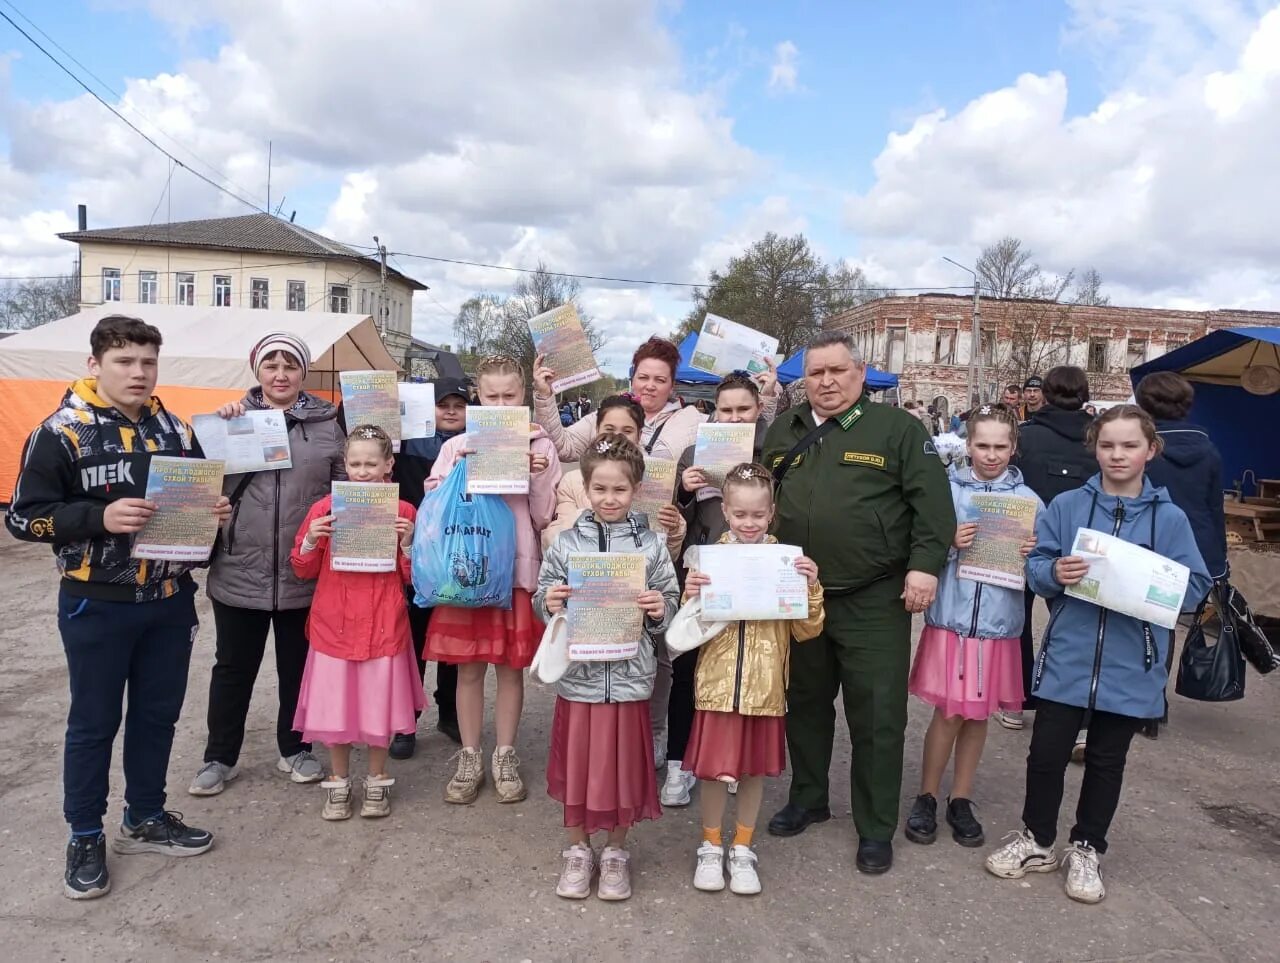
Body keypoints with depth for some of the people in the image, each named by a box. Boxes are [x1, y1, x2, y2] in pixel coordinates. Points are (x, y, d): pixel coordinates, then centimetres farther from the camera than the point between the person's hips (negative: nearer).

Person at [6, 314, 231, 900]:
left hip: (170, 601, 5)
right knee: (94, 722, 8)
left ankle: (144, 818, 33)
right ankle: (85, 837, 26)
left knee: (158, 714, 15)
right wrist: (99, 517, -25)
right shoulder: (62, 432, -9)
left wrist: (214, 513, -7)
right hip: (97, 606, -4)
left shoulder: (176, 431, 6)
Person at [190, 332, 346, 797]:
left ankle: (295, 749, 34)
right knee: (233, 667, 14)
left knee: (297, 665, 16)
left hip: (304, 574, 0)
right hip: (239, 572, 0)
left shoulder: (327, 423, 1)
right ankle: (219, 756, 31)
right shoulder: (233, 418, 2)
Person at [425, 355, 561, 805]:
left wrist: (538, 477, -14)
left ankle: (505, 758, 23)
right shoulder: (456, 448, 5)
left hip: (518, 568, -1)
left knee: (511, 666, 8)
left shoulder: (541, 448, 2)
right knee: (469, 667, 7)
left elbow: (545, 518, 0)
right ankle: (469, 759, 22)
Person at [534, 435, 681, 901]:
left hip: (629, 674, 0)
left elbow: (671, 601, 3)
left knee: (624, 766, 10)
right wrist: (550, 603, -16)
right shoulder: (566, 543, 0)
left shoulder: (651, 544, -1)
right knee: (576, 763, 11)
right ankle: (578, 850, 33)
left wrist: (660, 609, -18)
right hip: (578, 672, 1)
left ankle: (616, 852, 32)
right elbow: (542, 598, 5)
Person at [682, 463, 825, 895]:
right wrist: (690, 596, -20)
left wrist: (811, 587, -16)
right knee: (713, 767, 8)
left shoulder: (788, 561, -2)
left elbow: (807, 630, -1)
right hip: (717, 682, -1)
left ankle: (742, 849, 33)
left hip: (765, 685, 1)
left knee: (754, 768, 13)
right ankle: (711, 847, 31)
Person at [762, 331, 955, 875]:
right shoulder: (783, 433, 10)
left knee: (877, 716, 3)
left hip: (874, 601, -4)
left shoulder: (898, 428, -3)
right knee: (805, 704, 17)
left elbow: (932, 501, -7)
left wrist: (924, 564, -16)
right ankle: (807, 800, 36)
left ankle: (877, 829, 19)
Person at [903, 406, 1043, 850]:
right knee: (948, 712, 3)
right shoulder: (947, 490, -2)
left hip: (998, 621, 2)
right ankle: (926, 797, 22)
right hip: (951, 615, -2)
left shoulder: (1028, 500, 3)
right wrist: (950, 544, -20)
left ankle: (961, 800, 28)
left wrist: (1032, 555, -14)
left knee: (978, 714, 12)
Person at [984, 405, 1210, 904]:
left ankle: (1086, 849, 33)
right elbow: (1035, 568, 0)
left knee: (1106, 761, 14)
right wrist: (1055, 572, -21)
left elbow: (1195, 586, 1)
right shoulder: (1066, 506, -1)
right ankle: (1037, 840, 27)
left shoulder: (1170, 518, -1)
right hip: (1067, 657, 0)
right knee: (1046, 754, 6)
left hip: (1130, 666, 0)